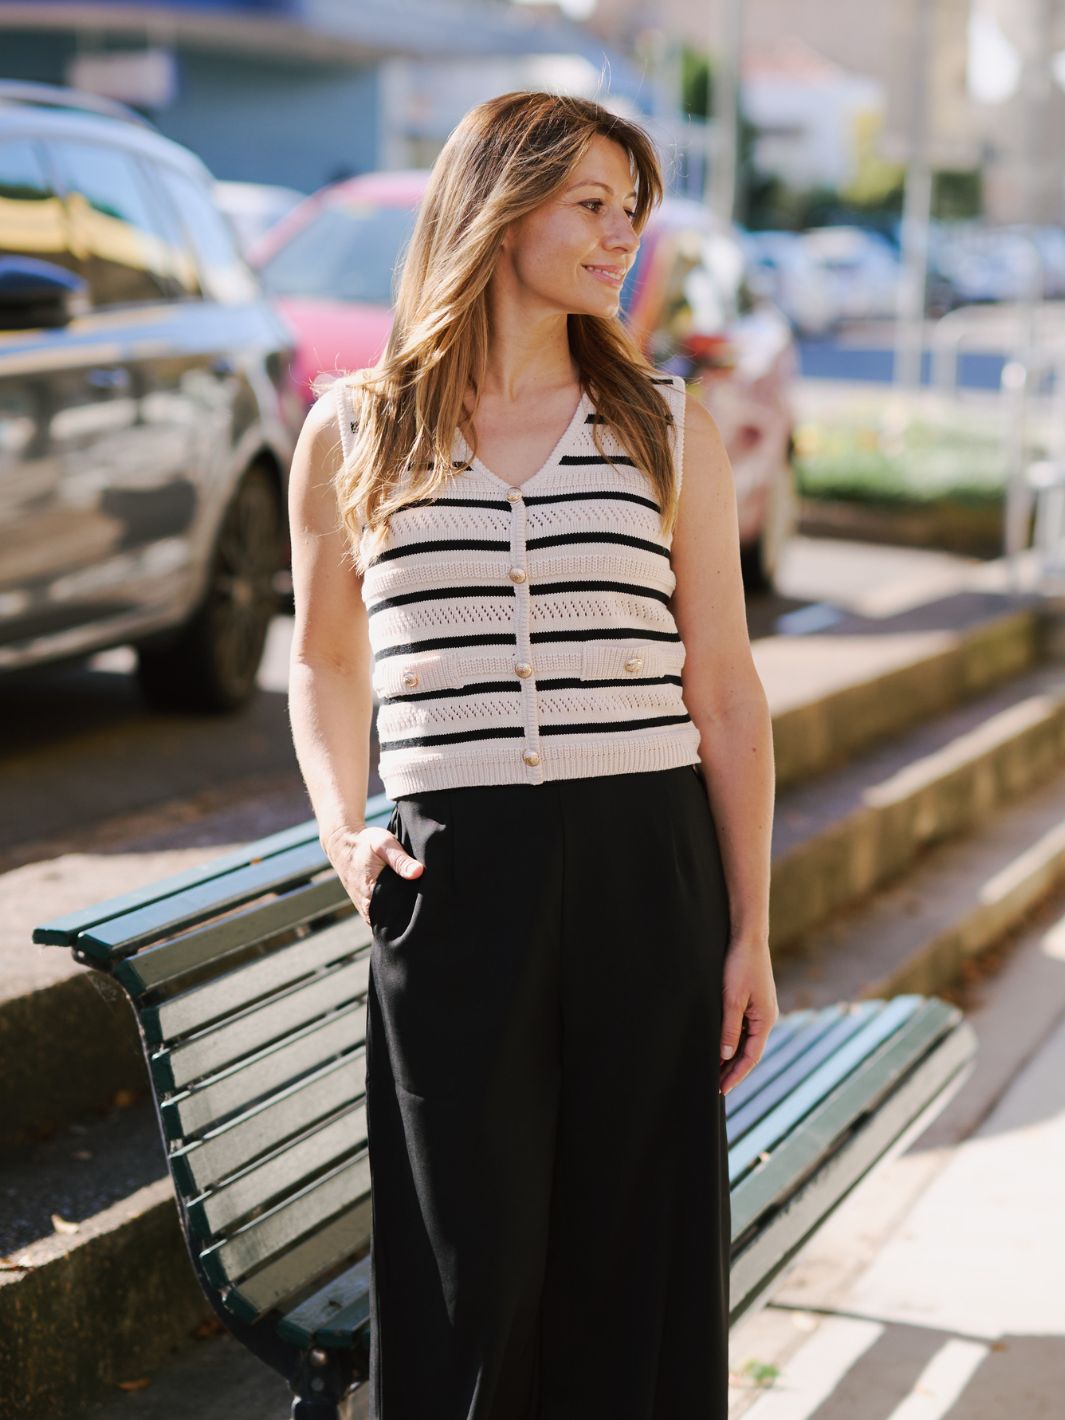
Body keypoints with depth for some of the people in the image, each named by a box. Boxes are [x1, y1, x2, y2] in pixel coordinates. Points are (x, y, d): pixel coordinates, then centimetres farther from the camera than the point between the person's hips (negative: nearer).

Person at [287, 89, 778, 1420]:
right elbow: (325, 661, 17)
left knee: (641, 1251, 8)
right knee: (466, 1271, 4)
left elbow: (725, 692, 6)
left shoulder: (666, 426, 6)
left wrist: (750, 932, 2)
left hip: (648, 870, 1)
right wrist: (340, 830, 0)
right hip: (452, 875, -1)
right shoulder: (353, 433, 5)